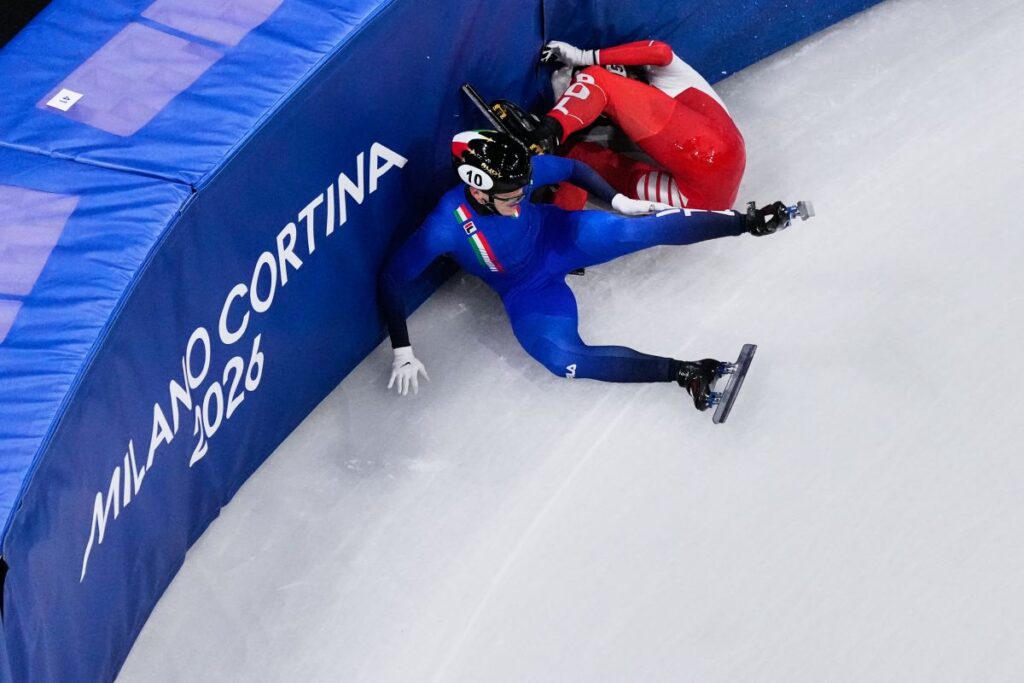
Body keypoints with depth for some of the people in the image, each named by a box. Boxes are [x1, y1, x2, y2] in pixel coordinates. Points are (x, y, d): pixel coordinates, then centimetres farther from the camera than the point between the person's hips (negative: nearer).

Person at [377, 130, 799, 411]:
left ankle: (749, 221, -6)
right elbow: (391, 279, -25)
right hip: (526, 293, -2)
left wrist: (618, 201, -3)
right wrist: (402, 352, -25)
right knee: (564, 358, -29)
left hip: (560, 236, 2)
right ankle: (685, 373, -30)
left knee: (651, 228, -22)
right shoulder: (446, 226, -34)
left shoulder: (522, 172, -25)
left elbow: (571, 169, -2)